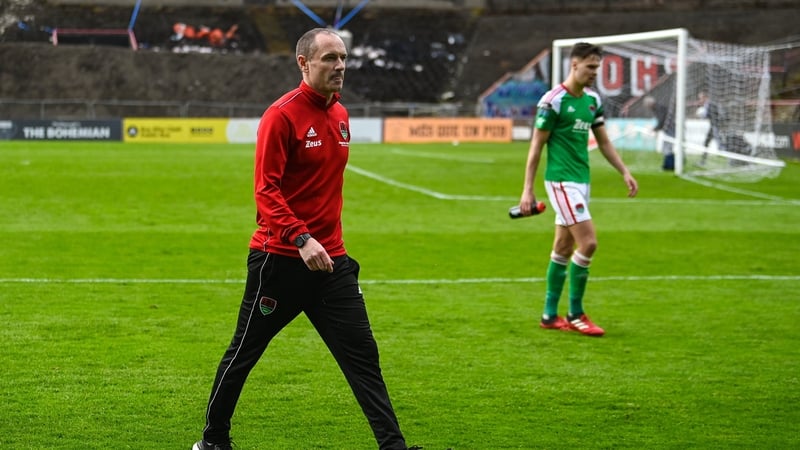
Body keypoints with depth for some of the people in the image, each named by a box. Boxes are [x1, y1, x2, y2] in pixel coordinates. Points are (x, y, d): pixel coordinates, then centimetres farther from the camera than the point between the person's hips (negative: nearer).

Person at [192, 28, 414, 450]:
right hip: (280, 258, -6)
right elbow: (266, 191, -19)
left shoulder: (340, 115, 9)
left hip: (331, 260, 6)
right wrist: (301, 239, -30)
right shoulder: (282, 115, -13)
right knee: (243, 352, 9)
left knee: (363, 355, 0)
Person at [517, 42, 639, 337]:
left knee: (563, 248, 11)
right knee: (588, 242, -13)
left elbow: (604, 142, 18)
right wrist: (527, 190, -12)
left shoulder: (593, 100, 10)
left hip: (581, 180, 8)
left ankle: (550, 315, 17)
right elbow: (536, 147, -10)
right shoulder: (553, 100, -13)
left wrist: (625, 173, 9)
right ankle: (575, 315, -2)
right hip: (562, 180, -8)